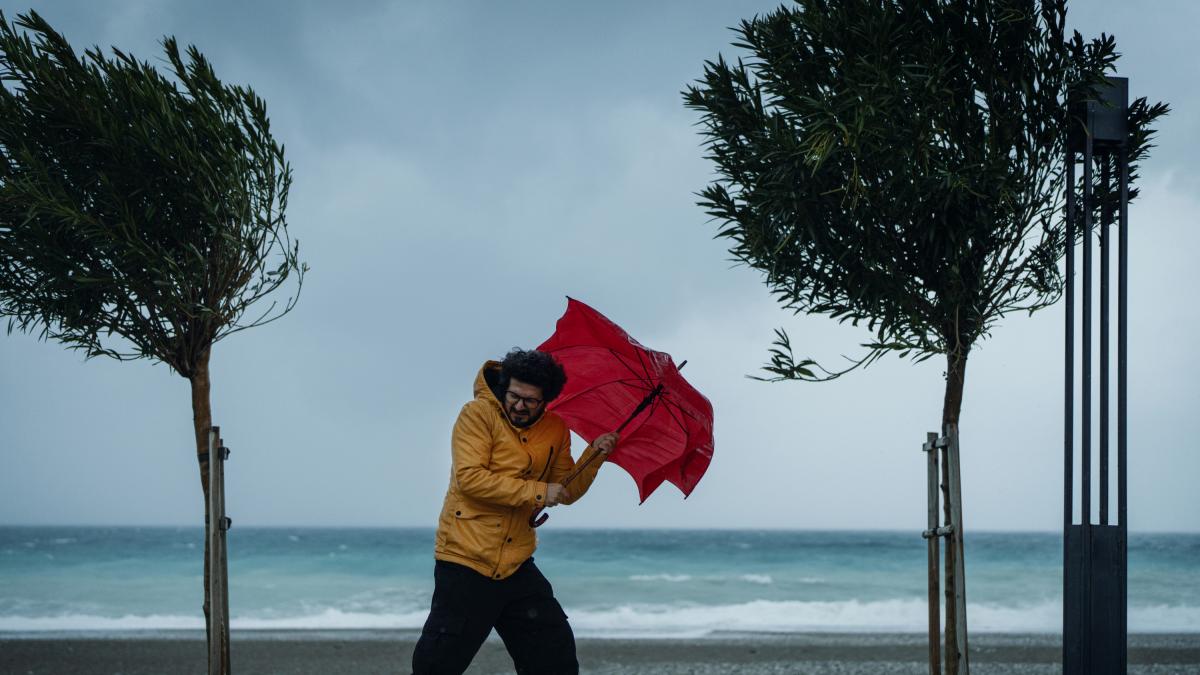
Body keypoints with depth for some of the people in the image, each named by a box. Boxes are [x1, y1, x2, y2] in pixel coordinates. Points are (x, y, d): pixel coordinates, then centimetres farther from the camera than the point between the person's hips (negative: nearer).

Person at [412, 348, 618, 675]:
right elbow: (469, 477, -21)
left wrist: (593, 457, -4)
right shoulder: (478, 414, -10)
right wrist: (536, 492, -20)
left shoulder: (556, 430, 8)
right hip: (466, 562, -5)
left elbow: (567, 492, 13)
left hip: (516, 566, 5)